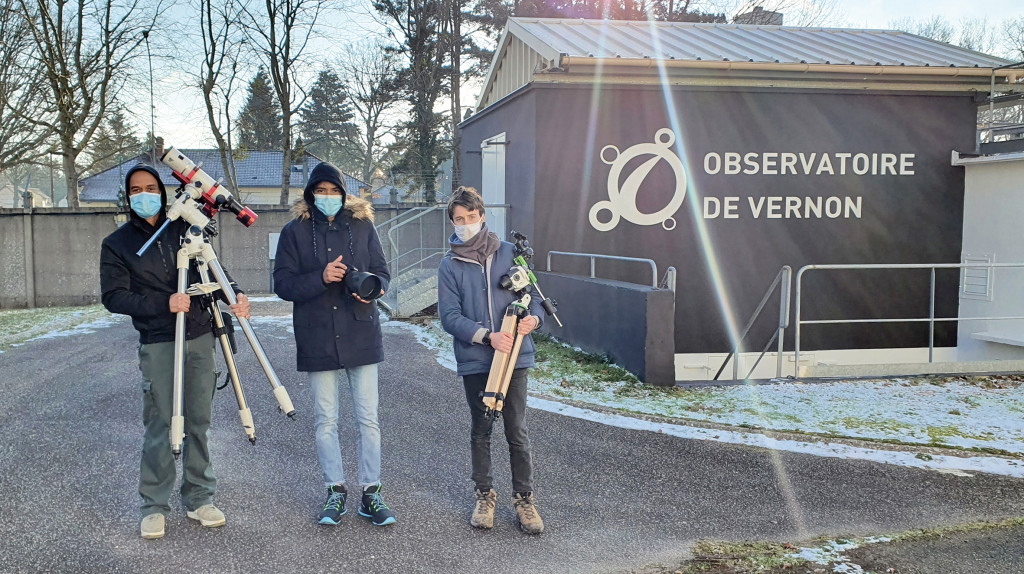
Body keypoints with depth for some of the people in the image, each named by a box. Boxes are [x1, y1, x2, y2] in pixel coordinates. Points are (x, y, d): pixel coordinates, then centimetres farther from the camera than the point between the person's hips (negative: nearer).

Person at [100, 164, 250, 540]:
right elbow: (113, 297, -4)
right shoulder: (117, 244, 3)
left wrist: (235, 296, -5)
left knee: (199, 422, 5)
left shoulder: (183, 230, 11)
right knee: (160, 426, -4)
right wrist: (163, 303, -17)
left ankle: (199, 499, 17)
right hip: (157, 344, -3)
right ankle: (154, 508, 10)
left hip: (200, 338, 3)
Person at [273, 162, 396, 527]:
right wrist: (321, 277, -19)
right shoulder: (294, 231, 2)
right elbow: (282, 284, -3)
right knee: (325, 420, 8)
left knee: (368, 418, 3)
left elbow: (382, 272, 8)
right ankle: (335, 491, 21)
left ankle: (371, 493, 13)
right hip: (317, 339, 0)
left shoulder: (362, 226, 5)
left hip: (361, 335, 0)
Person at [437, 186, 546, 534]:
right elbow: (450, 316, -7)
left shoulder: (509, 253, 3)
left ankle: (524, 498, 18)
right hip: (474, 361, 0)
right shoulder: (450, 265, 0)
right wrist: (488, 336, -19)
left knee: (517, 432, 4)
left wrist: (534, 317, -13)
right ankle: (485, 495, 28)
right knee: (481, 431, 13)